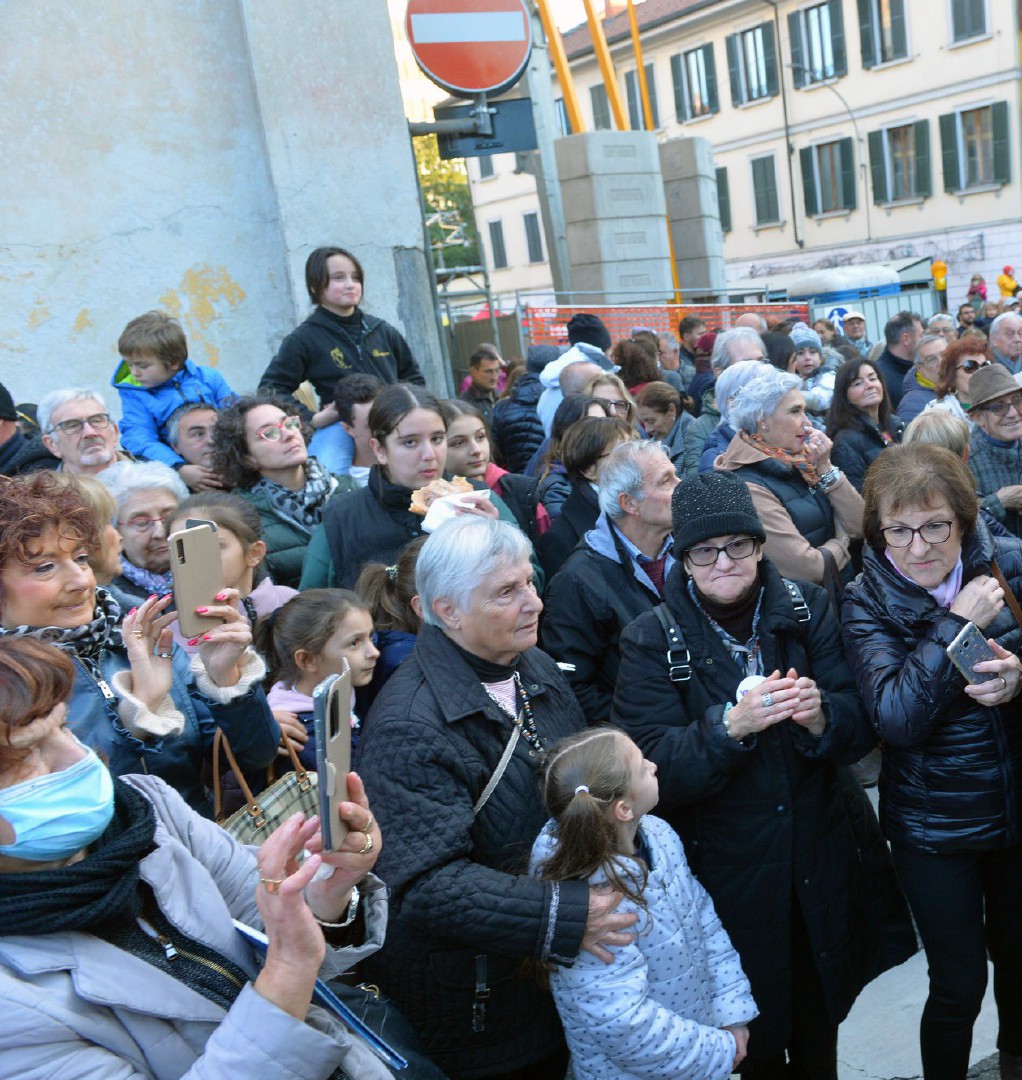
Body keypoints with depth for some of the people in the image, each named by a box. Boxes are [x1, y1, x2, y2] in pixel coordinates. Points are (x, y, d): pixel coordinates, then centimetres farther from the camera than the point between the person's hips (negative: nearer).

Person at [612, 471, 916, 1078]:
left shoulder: (808, 609, -4)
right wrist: (729, 725, -33)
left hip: (824, 862, 3)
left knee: (820, 1028, 21)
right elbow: (655, 772, -17)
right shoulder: (653, 641, -10)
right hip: (728, 876, -2)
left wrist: (820, 715, -28)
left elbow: (862, 727, -6)